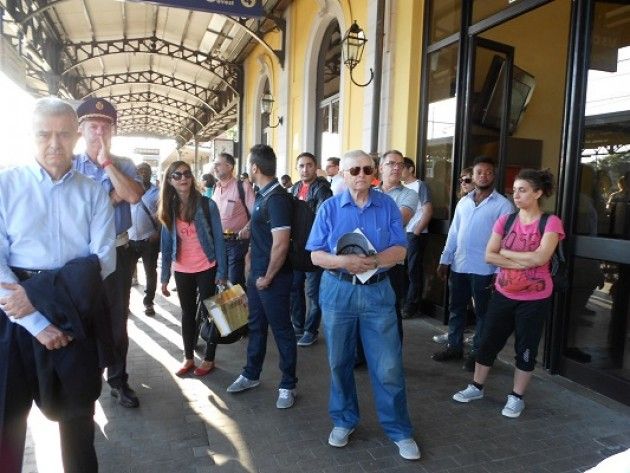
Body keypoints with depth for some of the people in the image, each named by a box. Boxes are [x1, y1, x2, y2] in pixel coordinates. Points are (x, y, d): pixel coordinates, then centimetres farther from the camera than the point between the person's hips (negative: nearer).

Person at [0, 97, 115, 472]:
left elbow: (102, 263, -6)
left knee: (77, 415, 17)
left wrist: (37, 294, -17)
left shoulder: (94, 194, 2)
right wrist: (36, 323, -15)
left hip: (76, 320, 1)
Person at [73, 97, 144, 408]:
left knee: (117, 320, 12)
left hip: (117, 253, 1)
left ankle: (118, 380, 28)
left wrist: (106, 162, -17)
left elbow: (134, 196, -18)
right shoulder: (71, 165, -3)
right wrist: (111, 198, -14)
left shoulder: (123, 165, 1)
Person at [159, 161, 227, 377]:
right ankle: (188, 358, 31)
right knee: (188, 313, 16)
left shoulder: (207, 205, -10)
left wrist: (221, 272, -11)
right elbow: (166, 244, 5)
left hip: (207, 269, -4)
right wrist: (164, 277, 4)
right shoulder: (169, 209, 1)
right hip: (182, 271, 4)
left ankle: (209, 359, 23)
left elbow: (218, 240, -8)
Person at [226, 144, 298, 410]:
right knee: (256, 325, 20)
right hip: (257, 273, 9)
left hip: (273, 278, -9)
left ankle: (288, 385, 20)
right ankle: (251, 375, 36)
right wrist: (250, 257, 16)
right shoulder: (261, 195, 8)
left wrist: (267, 277, -16)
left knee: (281, 330, 4)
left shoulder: (277, 199, -21)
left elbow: (280, 244, -24)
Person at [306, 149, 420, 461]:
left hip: (377, 292, 0)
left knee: (388, 366, 3)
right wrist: (344, 261, -23)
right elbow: (316, 255, -4)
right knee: (339, 362, 14)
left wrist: (374, 260, -24)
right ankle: (344, 421, 34)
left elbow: (399, 251, -5)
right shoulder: (329, 208, -1)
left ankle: (399, 430, 21)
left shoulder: (387, 205, 0)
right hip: (338, 291, 1)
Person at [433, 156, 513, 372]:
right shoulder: (463, 202, 10)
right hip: (458, 266, 5)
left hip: (484, 268, -5)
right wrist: (444, 260, 8)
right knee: (456, 308, 14)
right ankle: (454, 346, 29)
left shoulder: (502, 204, -6)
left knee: (482, 312, 8)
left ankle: (477, 352, 21)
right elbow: (453, 233, 11)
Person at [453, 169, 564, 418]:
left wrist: (505, 251, -13)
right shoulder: (505, 220, 1)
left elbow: (540, 258, -23)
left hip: (535, 299, -3)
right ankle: (476, 387, 30)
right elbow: (489, 255, -6)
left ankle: (517, 397, 27)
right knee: (488, 342, 12)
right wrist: (521, 262, -18)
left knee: (526, 349, 10)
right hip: (503, 294, 4)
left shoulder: (550, 222, -10)